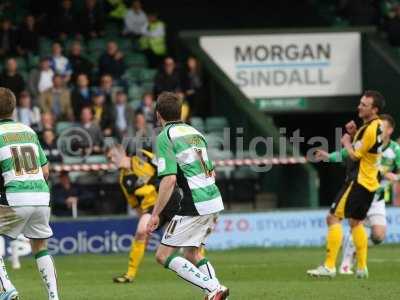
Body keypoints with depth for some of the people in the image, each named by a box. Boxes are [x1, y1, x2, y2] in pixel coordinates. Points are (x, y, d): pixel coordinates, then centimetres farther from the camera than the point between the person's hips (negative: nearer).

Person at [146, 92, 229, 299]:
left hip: (194, 207, -8)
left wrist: (155, 214, -13)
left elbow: (169, 179, -17)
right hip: (215, 202, 8)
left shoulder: (165, 137, -8)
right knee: (192, 253, 22)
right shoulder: (195, 132, 16)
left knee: (164, 255, -3)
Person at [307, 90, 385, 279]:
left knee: (333, 217, -11)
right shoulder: (378, 126, 11)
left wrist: (346, 142, 2)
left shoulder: (371, 129, -19)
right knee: (356, 222, 19)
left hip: (358, 181, -10)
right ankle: (362, 268, 19)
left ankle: (329, 266, -16)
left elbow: (355, 155, -15)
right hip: (370, 184, 10)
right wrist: (353, 134, 4)